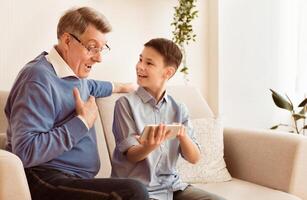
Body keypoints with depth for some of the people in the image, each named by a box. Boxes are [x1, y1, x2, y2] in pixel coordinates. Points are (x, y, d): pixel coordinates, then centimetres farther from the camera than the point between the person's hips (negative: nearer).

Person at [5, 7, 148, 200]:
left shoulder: (74, 72, 13)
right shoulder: (39, 79, -18)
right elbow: (25, 152, -27)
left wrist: (118, 87, 52)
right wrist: (83, 122, -18)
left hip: (77, 178, 9)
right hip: (46, 182, -9)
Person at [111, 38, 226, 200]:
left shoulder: (179, 109, 4)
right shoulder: (126, 103, -7)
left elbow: (194, 158, 0)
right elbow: (131, 155, -9)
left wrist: (183, 136, -19)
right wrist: (150, 147, -30)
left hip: (172, 186, 4)